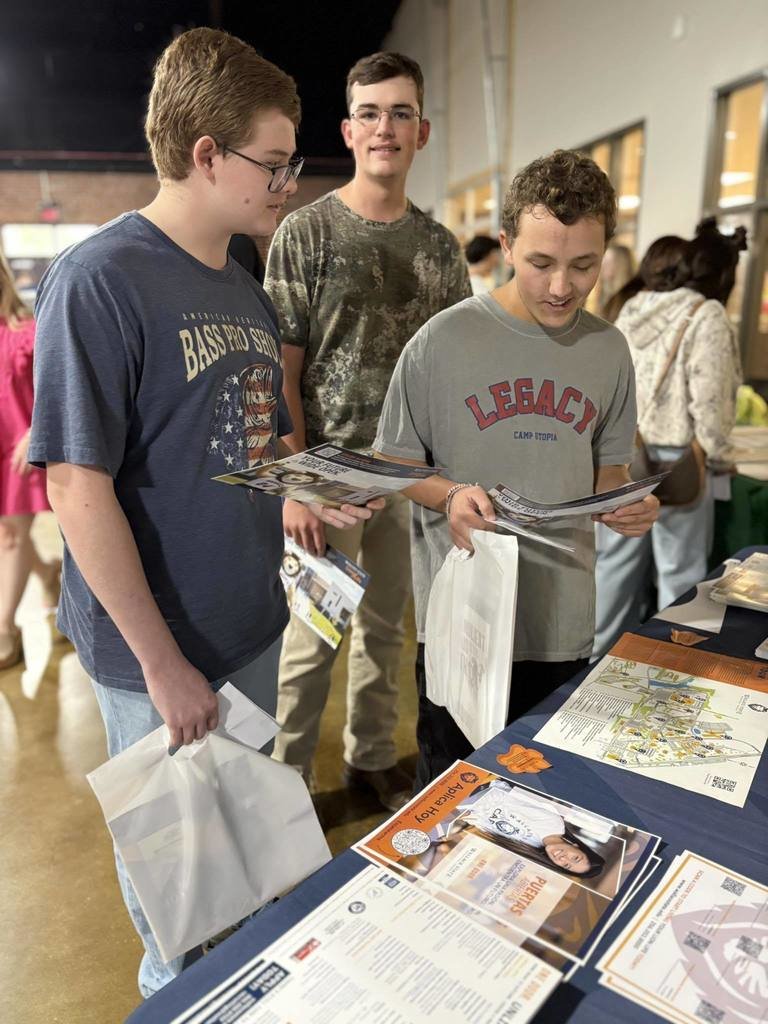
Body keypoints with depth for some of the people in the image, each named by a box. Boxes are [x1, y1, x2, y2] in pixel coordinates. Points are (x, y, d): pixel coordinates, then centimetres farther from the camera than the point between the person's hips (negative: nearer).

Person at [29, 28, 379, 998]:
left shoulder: (245, 290, 6)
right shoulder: (99, 281, -18)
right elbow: (79, 490, -21)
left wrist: (317, 494, -3)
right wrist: (164, 664, -18)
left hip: (252, 622, 7)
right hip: (154, 648, -7)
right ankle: (172, 979, 46)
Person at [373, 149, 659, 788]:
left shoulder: (610, 350, 3)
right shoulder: (443, 341, -9)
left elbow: (608, 467, 13)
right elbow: (393, 463, -3)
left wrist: (626, 506, -9)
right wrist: (449, 496, -22)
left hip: (565, 621, 4)